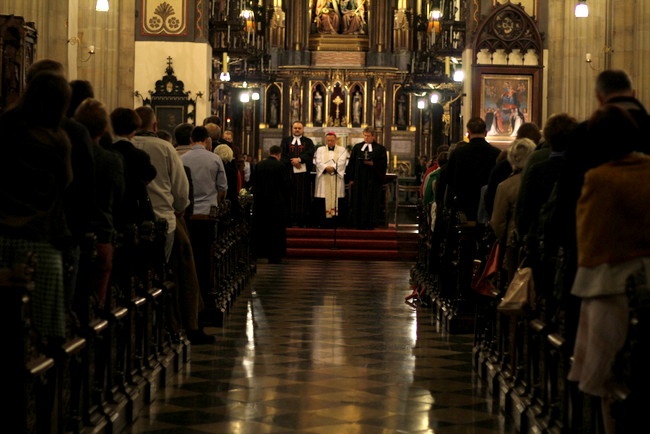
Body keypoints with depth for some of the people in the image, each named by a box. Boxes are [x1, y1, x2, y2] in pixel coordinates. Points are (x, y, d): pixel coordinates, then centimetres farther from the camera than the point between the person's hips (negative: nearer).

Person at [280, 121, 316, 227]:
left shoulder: (308, 141, 13)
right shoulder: (286, 141, 14)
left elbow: (310, 153, -3)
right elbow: (283, 154, 1)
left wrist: (299, 159, -17)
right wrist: (292, 161, -13)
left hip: (303, 171, 0)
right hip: (289, 171, 0)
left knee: (303, 196, -3)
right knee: (291, 195, -4)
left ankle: (303, 220, -4)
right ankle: (291, 219, -4)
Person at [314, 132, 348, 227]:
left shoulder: (342, 150, 12)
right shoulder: (320, 150, 16)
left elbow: (341, 162, -3)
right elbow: (318, 162, 1)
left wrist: (333, 168, -18)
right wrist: (326, 168, -16)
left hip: (336, 178, 0)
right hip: (323, 178, 1)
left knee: (335, 198, -7)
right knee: (323, 199, -6)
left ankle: (334, 218, -8)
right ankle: (324, 220, -6)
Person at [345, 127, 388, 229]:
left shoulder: (380, 149, 4)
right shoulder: (357, 147, 11)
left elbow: (383, 163, -1)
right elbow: (351, 163, 8)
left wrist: (373, 164, -17)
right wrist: (350, 178, 0)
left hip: (373, 179, -2)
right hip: (359, 178, 2)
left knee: (372, 202, -3)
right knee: (358, 201, 1)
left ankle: (370, 223, 1)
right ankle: (358, 223, 5)